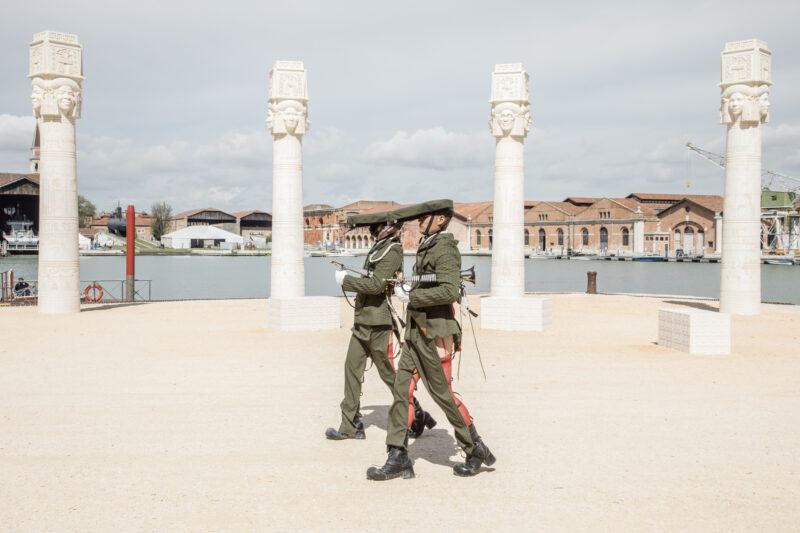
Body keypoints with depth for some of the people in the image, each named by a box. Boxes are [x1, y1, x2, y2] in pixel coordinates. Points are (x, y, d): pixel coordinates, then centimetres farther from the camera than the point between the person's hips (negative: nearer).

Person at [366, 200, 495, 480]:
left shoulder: (445, 248, -13)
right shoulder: (427, 247, 16)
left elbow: (450, 290, -25)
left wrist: (411, 296, -18)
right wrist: (409, 289, 10)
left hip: (434, 334, -9)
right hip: (416, 332, 9)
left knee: (442, 393, 0)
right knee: (401, 389, 3)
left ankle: (476, 450, 17)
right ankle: (398, 457, 6)